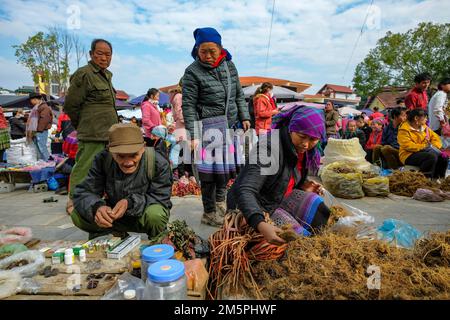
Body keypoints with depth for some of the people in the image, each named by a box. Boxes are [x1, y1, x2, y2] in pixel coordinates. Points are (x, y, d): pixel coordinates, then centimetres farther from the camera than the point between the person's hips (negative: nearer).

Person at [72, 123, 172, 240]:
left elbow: (161, 198, -21)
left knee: (155, 215, -37)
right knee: (77, 216, -17)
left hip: (144, 214, -2)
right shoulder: (102, 160, -15)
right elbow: (83, 192, -15)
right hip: (114, 217, 3)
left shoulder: (159, 163, -22)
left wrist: (130, 202, -37)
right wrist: (97, 207, -40)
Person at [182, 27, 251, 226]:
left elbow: (239, 94, 16)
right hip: (209, 126, -5)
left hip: (231, 124, 6)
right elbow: (188, 105, -9)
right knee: (211, 169, -2)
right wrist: (193, 135, -14)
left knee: (227, 165, 12)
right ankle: (209, 213, 14)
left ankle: (220, 201, 34)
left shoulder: (229, 65, 10)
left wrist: (244, 117, 9)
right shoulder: (193, 72, -7)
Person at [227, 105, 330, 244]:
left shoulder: (301, 150, -3)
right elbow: (244, 191, -40)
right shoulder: (269, 148, -31)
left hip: (280, 197, 8)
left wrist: (303, 186, -5)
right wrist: (261, 225, -55)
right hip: (255, 205, -8)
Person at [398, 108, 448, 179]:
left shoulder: (424, 127, 15)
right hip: (410, 156, -8)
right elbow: (407, 145, -21)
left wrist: (433, 147, -4)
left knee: (443, 157, -13)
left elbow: (435, 137, 17)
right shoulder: (404, 130, -10)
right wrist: (424, 146, -22)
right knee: (432, 157, -31)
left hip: (425, 152, 8)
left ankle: (438, 179, -2)